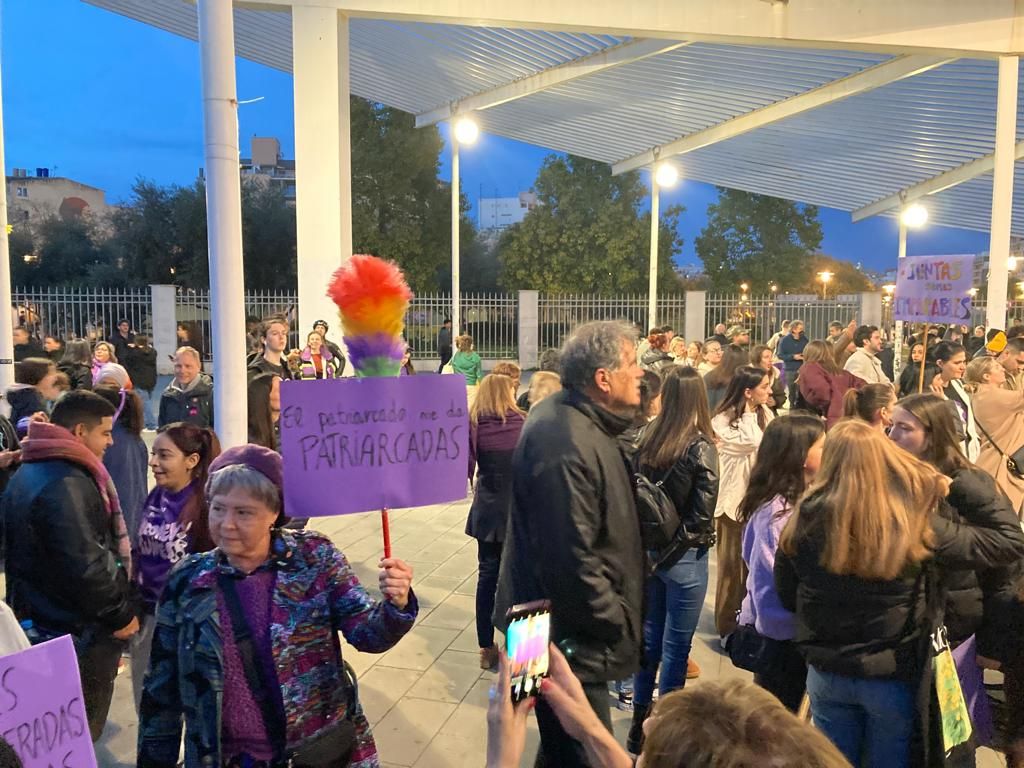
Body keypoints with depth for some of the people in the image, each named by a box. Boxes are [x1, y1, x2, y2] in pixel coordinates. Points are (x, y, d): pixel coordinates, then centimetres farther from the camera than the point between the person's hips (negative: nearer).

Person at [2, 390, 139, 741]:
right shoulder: (65, 484, -25)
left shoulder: (31, 471, 9)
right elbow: (85, 566, -30)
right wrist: (120, 614, -15)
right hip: (78, 635, -10)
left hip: (39, 625, 10)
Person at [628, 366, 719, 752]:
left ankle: (640, 723, 31)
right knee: (675, 645, 8)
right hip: (684, 556, -5)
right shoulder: (700, 447, -16)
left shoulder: (646, 437, -4)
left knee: (648, 636, 18)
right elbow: (702, 514, -15)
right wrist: (676, 545, -1)